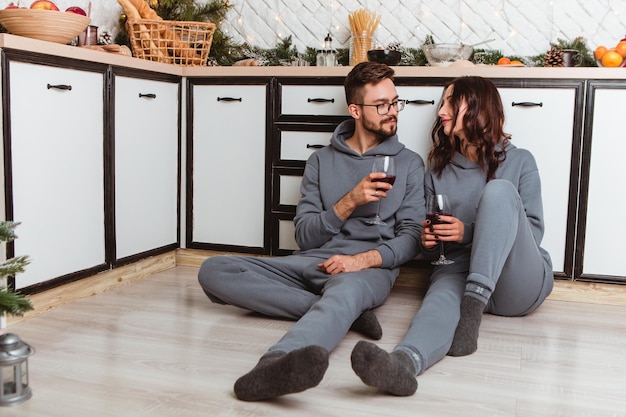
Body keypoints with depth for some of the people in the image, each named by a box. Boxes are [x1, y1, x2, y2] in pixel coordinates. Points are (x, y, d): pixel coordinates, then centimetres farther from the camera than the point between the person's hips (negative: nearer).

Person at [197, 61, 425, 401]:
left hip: (370, 267, -3)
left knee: (346, 291, -41)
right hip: (312, 261, 3)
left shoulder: (409, 163, 12)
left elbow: (411, 237, 5)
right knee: (214, 271, -19)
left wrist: (366, 259, -15)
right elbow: (305, 236, 6)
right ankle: (341, 314, -28)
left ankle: (275, 363, -69)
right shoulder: (322, 161, 14)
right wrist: (350, 201, -10)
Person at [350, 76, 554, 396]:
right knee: (442, 295, -36)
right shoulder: (437, 172, 18)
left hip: (521, 284, -1)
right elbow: (433, 251, 21)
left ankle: (472, 312, -40)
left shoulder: (519, 162, 9)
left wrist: (468, 232, -13)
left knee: (499, 190, -26)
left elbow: (533, 231, 1)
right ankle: (404, 362, -69)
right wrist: (428, 242, -5)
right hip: (458, 270, 1)